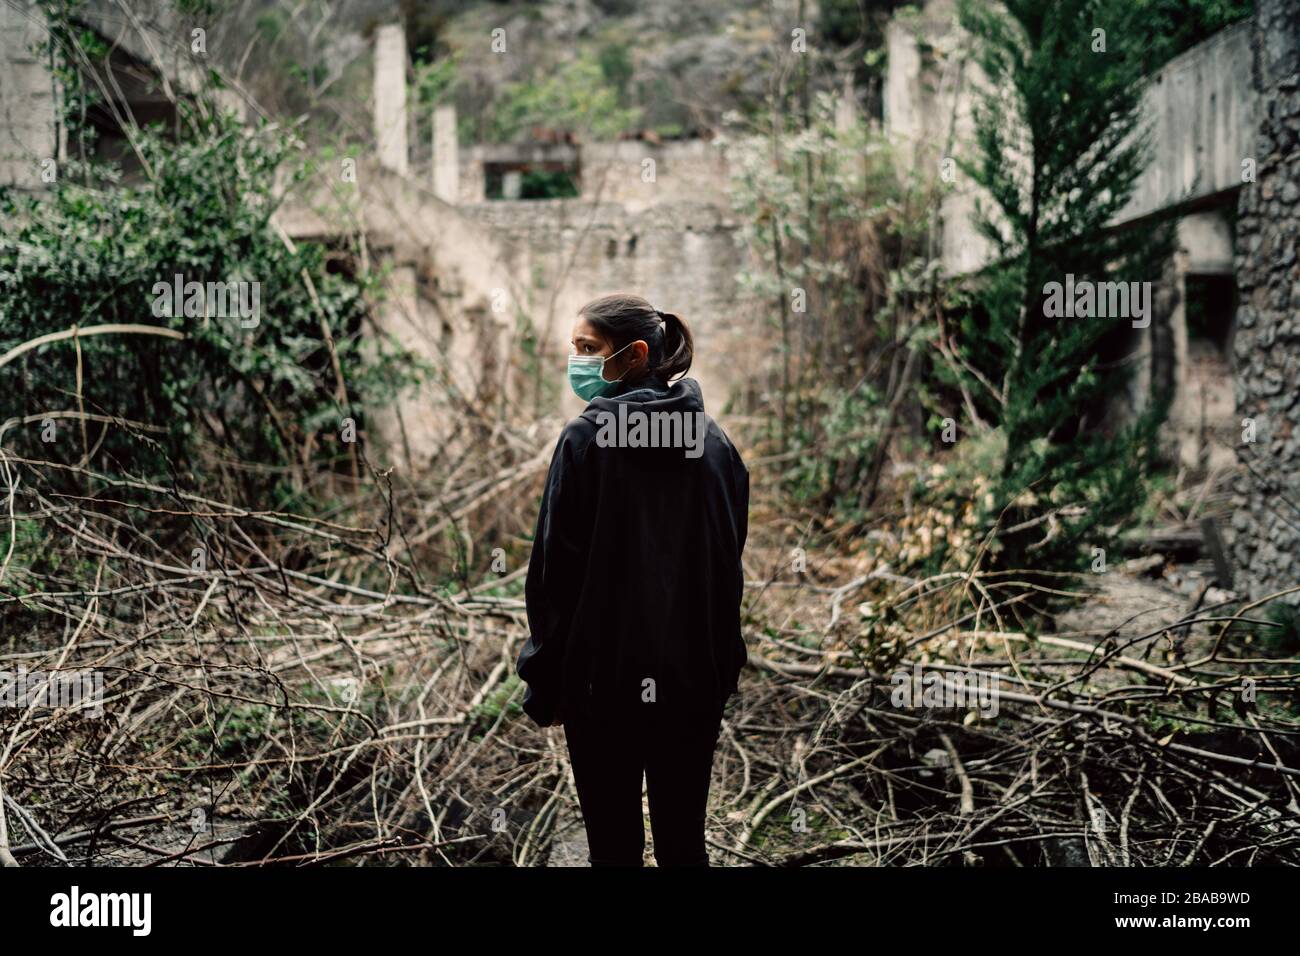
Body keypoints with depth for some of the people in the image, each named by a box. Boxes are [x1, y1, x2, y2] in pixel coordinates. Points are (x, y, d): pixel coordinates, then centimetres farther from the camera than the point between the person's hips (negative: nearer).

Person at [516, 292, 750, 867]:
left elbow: (554, 571, -12)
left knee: (614, 843, 7)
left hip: (605, 677, -4)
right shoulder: (713, 439, 4)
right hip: (696, 679, 5)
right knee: (684, 840, 14)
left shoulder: (586, 438, -11)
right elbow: (730, 563, 10)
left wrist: (545, 684, -4)